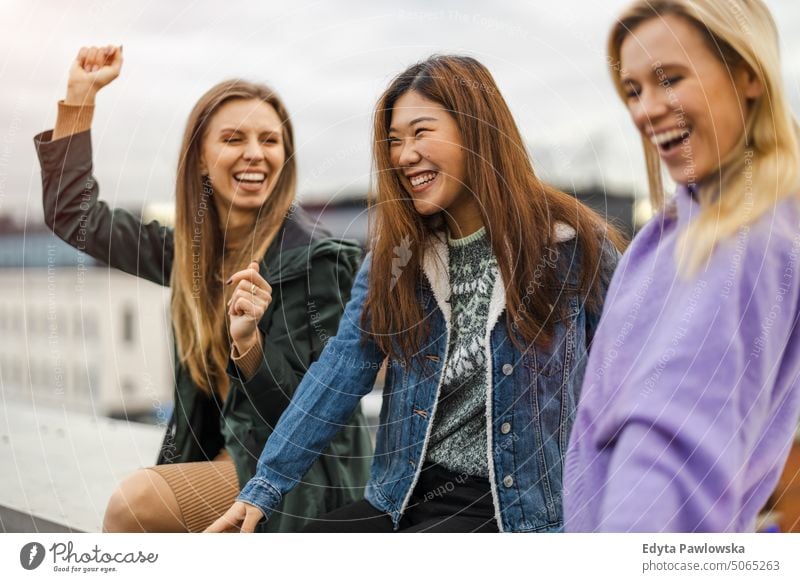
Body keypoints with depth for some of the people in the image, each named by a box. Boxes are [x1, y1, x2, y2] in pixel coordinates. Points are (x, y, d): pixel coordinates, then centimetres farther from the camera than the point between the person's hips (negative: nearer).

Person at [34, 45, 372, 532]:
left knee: (136, 501, -23)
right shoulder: (197, 249, 4)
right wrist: (81, 94, 9)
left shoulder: (316, 259, -16)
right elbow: (73, 214, 13)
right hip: (229, 459, 6)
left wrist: (247, 341, -35)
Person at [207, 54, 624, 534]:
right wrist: (266, 488, -8)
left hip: (513, 508, -4)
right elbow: (340, 373, -1)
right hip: (405, 498, 4)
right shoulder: (395, 254, 5)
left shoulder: (570, 243, -7)